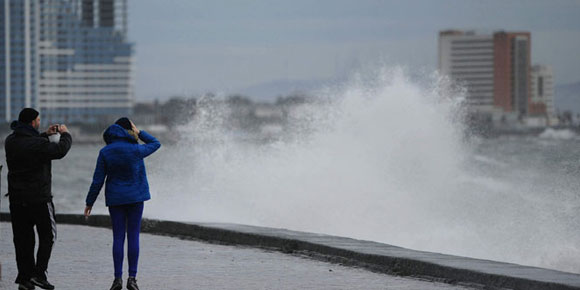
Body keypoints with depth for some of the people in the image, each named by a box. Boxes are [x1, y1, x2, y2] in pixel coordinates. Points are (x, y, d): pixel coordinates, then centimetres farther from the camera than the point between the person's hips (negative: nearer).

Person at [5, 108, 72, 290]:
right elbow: (60, 150, -11)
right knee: (48, 235, 9)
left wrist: (45, 135, 23)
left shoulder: (10, 142, 4)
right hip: (38, 198, -6)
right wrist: (65, 134, 7)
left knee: (23, 238, 10)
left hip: (16, 198, 6)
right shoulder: (37, 144, -18)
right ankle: (39, 273, 0)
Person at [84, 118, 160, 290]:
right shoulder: (136, 150, -11)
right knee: (133, 237, 2)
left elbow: (98, 180, -2)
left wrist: (90, 202, 6)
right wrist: (139, 133, 3)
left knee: (118, 237, 4)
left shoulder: (105, 152, -5)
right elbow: (155, 144, 9)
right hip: (136, 197, -1)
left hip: (115, 198, 1)